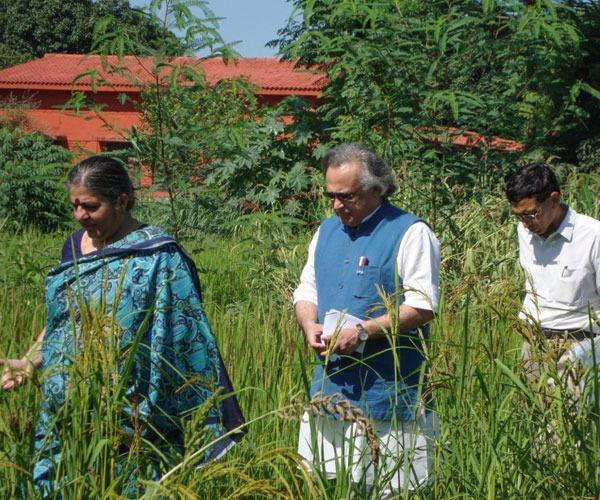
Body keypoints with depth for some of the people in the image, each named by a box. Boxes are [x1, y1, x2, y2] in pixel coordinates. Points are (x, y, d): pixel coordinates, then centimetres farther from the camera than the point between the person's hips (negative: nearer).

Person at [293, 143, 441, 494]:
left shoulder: (410, 233, -9)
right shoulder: (327, 231, 14)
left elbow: (422, 306, -15)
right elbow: (306, 291, 20)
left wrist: (362, 332, -22)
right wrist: (310, 326, -3)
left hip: (389, 393, -7)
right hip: (330, 383, 7)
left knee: (395, 487, -3)